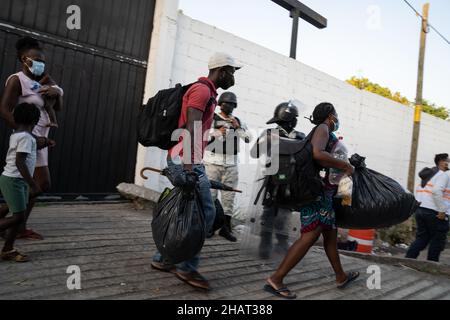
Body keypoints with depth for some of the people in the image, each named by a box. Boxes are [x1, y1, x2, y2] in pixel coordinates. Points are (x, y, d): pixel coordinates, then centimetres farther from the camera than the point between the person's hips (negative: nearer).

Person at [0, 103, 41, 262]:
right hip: (14, 180, -10)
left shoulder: (15, 135, 11)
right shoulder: (25, 137, -17)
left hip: (16, 180, 10)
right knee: (18, 217, -8)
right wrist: (33, 184, -21)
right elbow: (19, 162, -23)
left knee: (18, 216, 10)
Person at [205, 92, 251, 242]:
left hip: (231, 164, 3)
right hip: (213, 162, -3)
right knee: (210, 194, -2)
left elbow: (248, 139, 5)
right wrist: (216, 133, -18)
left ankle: (226, 227, 9)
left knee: (229, 196, 2)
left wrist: (238, 127, -8)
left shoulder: (238, 121, 14)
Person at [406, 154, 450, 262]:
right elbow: (437, 191, -21)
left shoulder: (428, 174, 21)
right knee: (437, 241, 3)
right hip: (435, 212, -8)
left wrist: (420, 205, 18)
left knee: (421, 238, 11)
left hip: (420, 209, 8)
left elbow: (418, 191, 19)